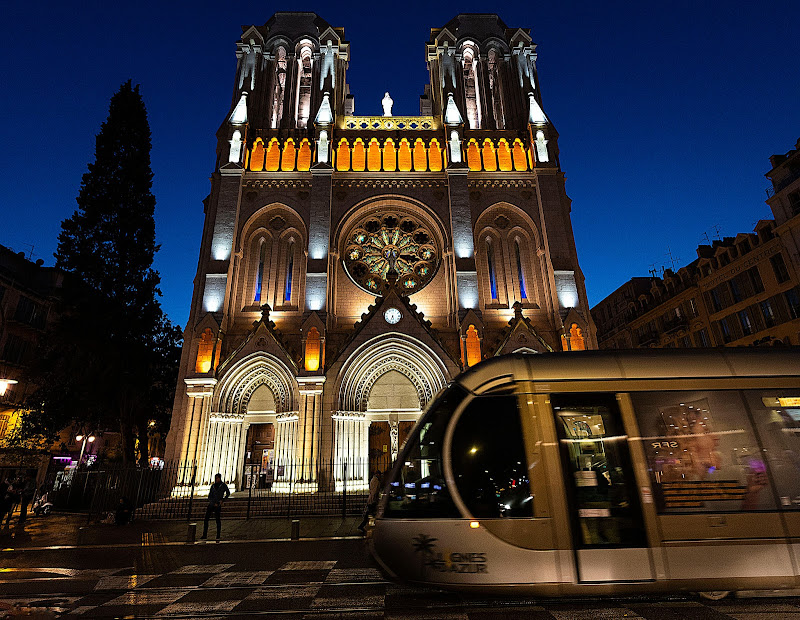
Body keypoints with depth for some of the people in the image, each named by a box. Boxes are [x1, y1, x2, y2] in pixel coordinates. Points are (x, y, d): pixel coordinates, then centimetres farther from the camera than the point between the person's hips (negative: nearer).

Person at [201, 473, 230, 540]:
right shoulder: (213, 486, 9)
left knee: (217, 519, -4)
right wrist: (214, 503, -6)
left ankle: (218, 536, 5)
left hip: (218, 505, -4)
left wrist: (222, 500, -6)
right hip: (211, 504, 4)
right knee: (206, 518, -3)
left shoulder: (223, 485, 1)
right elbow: (209, 496, 7)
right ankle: (204, 535, 4)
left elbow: (228, 493, 7)